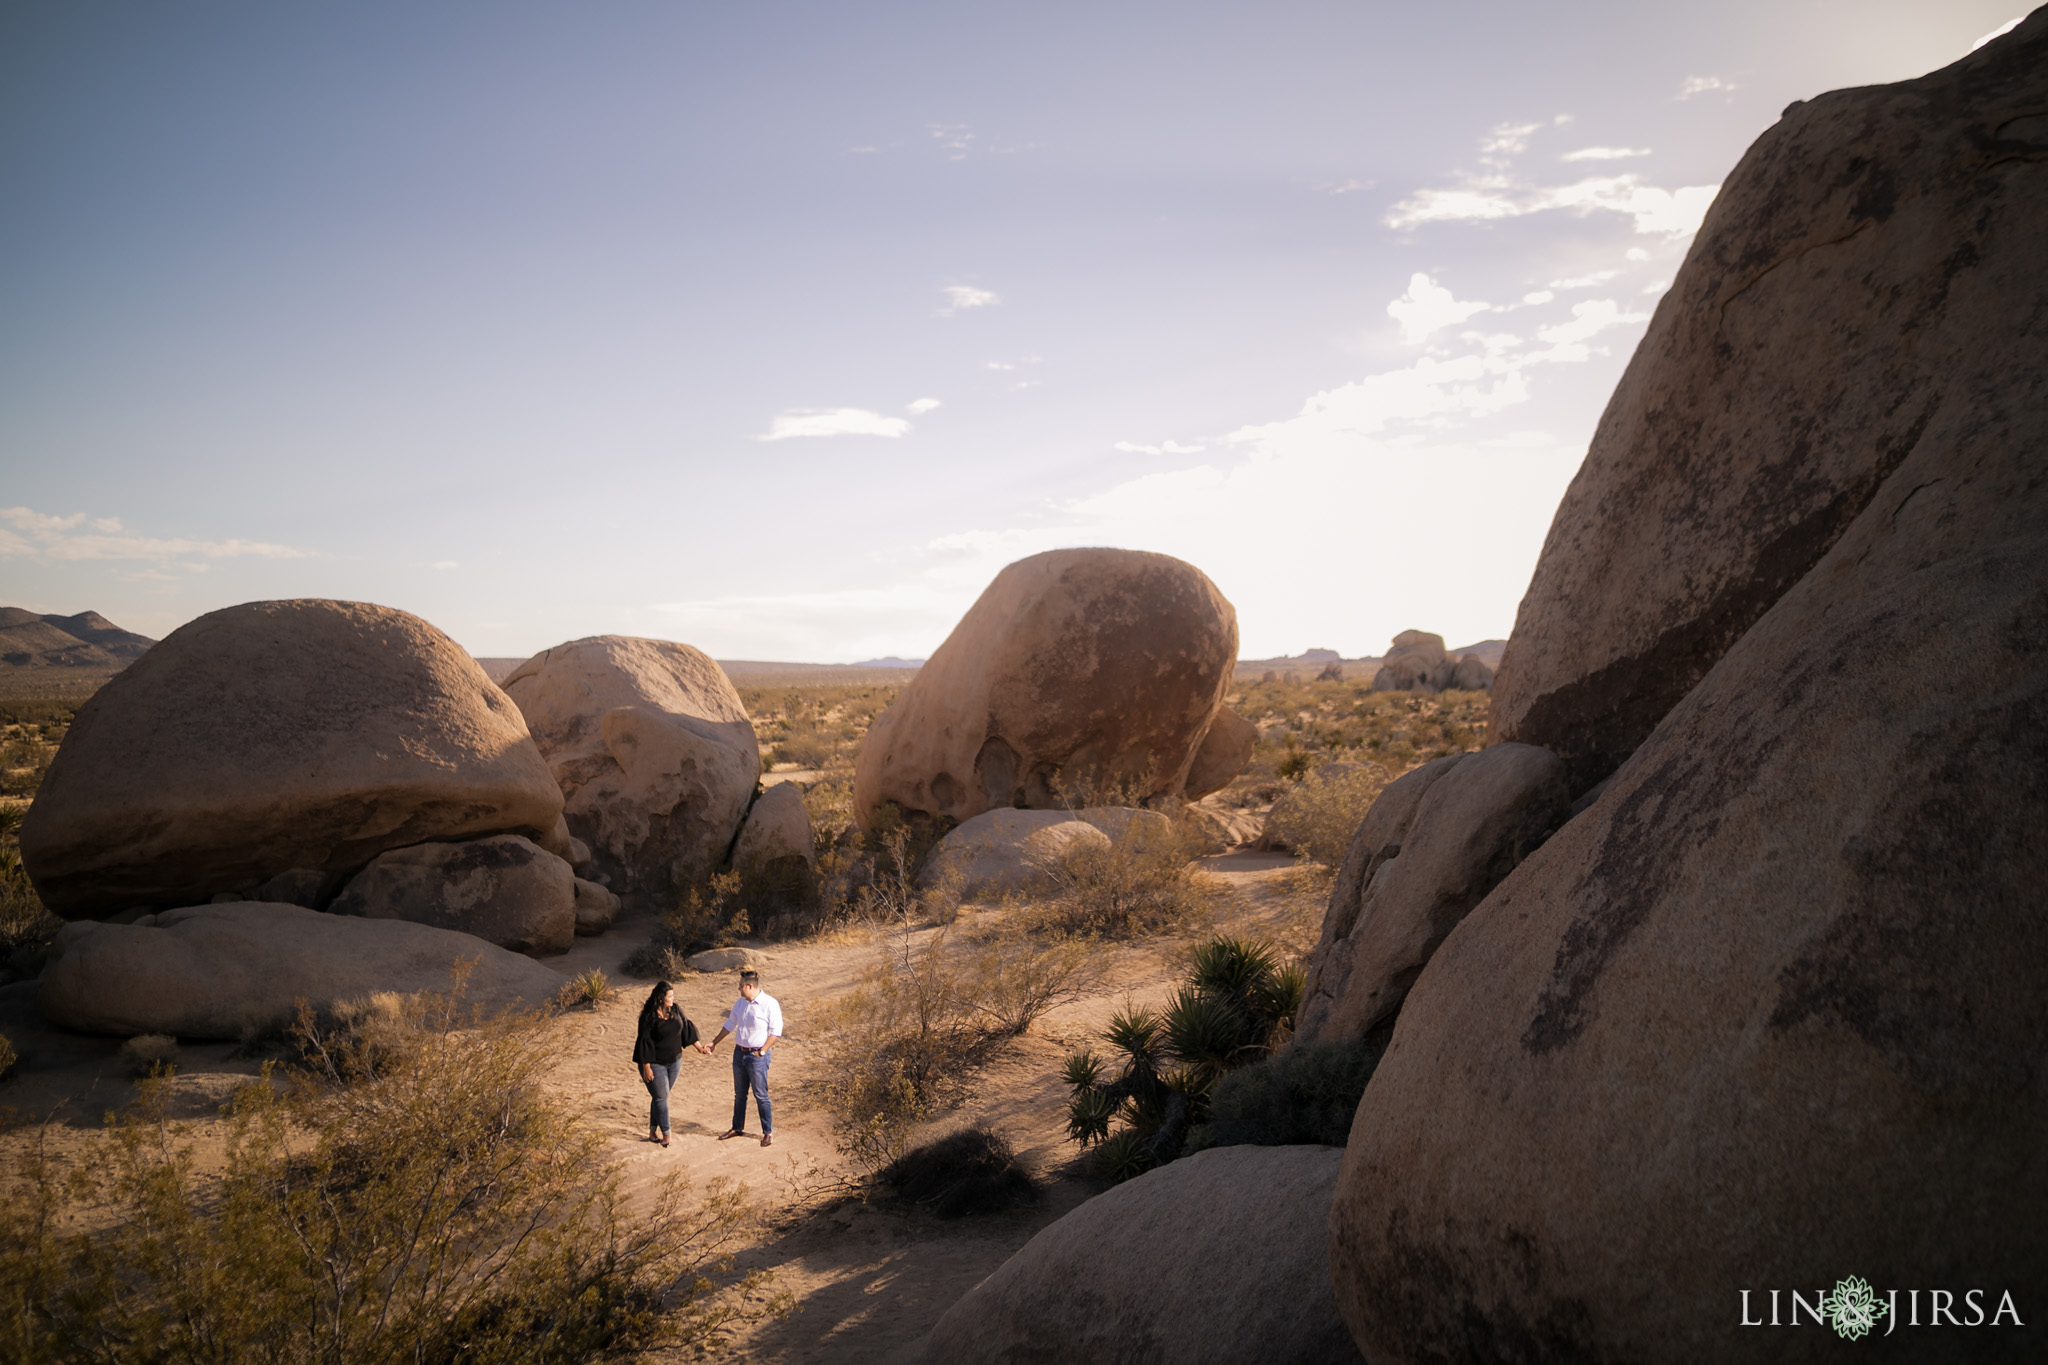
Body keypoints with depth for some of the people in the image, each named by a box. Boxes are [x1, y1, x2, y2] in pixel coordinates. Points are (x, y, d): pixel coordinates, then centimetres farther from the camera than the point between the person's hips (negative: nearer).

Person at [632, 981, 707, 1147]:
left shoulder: (676, 1010, -1)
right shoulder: (648, 1017, -18)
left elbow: (687, 1028, 9)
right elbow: (644, 1043, -16)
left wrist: (700, 1047, 7)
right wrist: (646, 1068, -16)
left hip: (674, 1062, 6)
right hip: (655, 1064, -6)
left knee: (661, 1097, 13)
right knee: (661, 1098, -3)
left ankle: (653, 1132, 25)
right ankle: (666, 1135, 6)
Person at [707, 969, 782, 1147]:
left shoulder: (770, 1004, -16)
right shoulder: (740, 1003, 5)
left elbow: (776, 1031, -14)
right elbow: (730, 1024, 18)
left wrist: (762, 1052, -17)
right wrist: (714, 1043, 20)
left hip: (757, 1056, -6)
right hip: (739, 1053, 7)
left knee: (760, 1095, 0)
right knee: (739, 1094, 17)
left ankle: (768, 1132, 12)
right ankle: (737, 1128, 31)